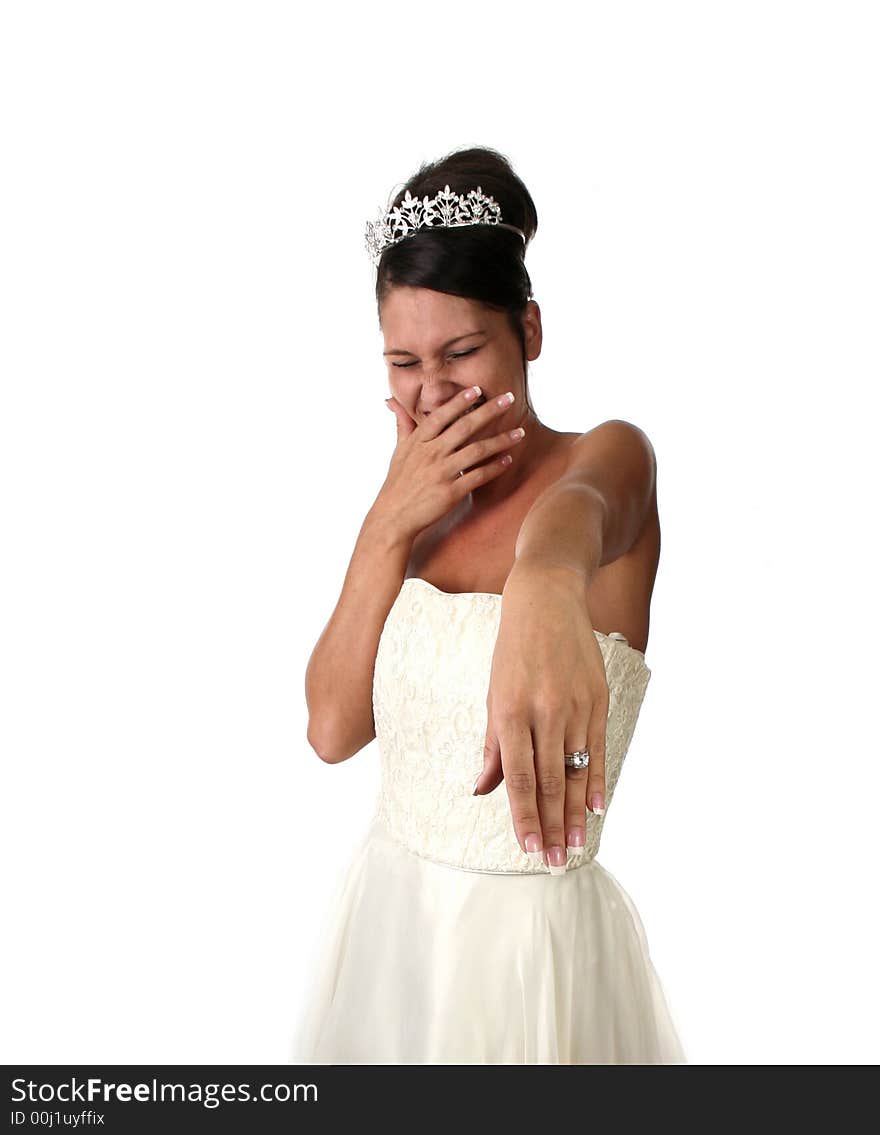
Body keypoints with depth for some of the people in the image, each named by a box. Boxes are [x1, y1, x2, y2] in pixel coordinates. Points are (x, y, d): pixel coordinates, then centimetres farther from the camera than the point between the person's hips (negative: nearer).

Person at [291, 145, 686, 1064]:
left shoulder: (612, 456, -12)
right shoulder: (420, 504, 3)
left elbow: (579, 508, -39)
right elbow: (333, 729, -5)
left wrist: (543, 591, -62)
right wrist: (388, 524, -14)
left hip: (528, 929, -5)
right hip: (385, 913, 5)